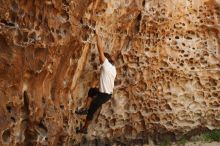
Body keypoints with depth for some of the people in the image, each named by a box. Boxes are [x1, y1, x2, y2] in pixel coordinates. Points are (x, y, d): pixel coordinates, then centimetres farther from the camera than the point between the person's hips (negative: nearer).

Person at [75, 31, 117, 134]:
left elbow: (100, 49, -18)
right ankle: (85, 108, 25)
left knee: (91, 111, 6)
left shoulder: (106, 65, -17)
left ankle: (84, 129, 19)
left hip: (103, 94, -9)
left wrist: (97, 36, -13)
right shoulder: (113, 68, 8)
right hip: (109, 93, 9)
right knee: (92, 90, 30)